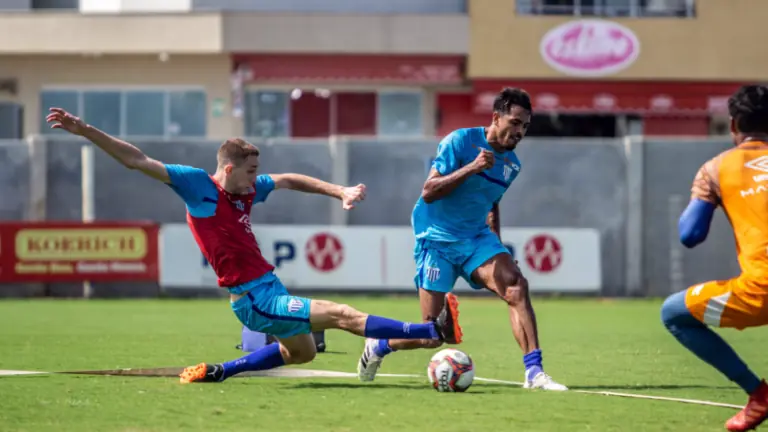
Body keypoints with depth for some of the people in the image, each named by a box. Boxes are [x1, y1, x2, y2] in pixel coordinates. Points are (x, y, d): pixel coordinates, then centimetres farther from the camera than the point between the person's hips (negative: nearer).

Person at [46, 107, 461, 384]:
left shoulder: (247, 190, 5)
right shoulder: (199, 185, -14)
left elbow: (288, 181, 21)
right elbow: (138, 161, -16)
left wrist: (339, 191, 12)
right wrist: (84, 130, -21)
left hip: (268, 286, 9)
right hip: (254, 299, -9)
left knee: (301, 350, 30)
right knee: (342, 316, -13)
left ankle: (216, 372, 30)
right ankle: (434, 330, -17)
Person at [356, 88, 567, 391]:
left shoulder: (511, 163, 7)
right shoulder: (460, 142, -14)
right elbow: (428, 192, -19)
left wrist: (497, 249, 16)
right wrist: (471, 168, -28)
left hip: (476, 238, 5)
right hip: (437, 239, -5)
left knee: (516, 286, -25)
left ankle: (534, 372, -27)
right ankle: (378, 346, 25)